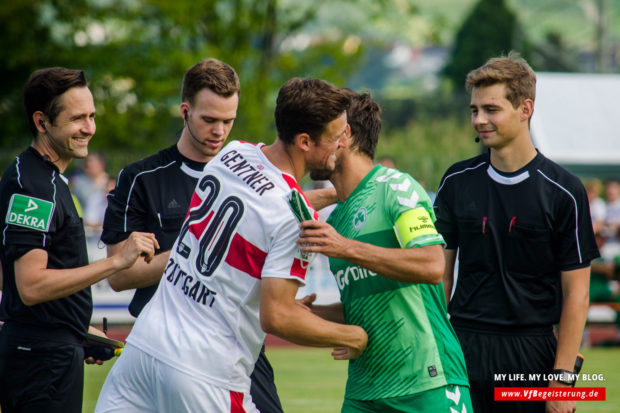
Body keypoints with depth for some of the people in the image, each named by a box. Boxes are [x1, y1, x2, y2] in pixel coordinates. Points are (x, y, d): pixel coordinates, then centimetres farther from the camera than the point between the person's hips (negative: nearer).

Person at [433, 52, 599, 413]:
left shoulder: (563, 191, -3)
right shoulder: (457, 182, 7)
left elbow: (576, 293, -3)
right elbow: (440, 272, 14)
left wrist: (563, 377, -8)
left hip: (531, 355, -2)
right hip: (462, 349, 3)